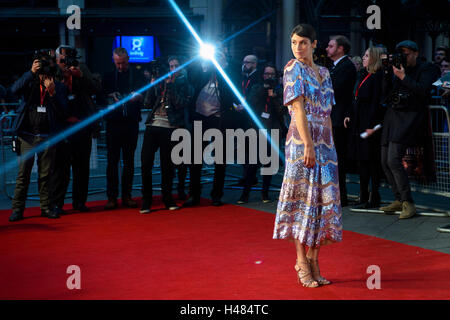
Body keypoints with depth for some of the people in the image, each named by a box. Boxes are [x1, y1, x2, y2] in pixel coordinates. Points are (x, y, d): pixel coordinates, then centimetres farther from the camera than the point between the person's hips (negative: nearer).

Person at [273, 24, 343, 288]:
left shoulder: (324, 73, 15)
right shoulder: (293, 69, -3)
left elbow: (327, 114, 16)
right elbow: (298, 108, -12)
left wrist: (331, 145, 9)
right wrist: (308, 145, -19)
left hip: (324, 142, 6)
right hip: (302, 140, -6)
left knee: (324, 198, 4)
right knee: (304, 197, -4)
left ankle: (314, 259, 11)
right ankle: (302, 262, 3)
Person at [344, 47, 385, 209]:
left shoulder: (378, 76, -12)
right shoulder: (365, 76, 17)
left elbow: (376, 102, -17)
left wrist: (371, 125, -20)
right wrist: (350, 116, 10)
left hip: (369, 125, -9)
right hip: (358, 123, 9)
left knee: (371, 161, -4)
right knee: (361, 160, 11)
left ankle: (374, 198, 2)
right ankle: (363, 197, 18)